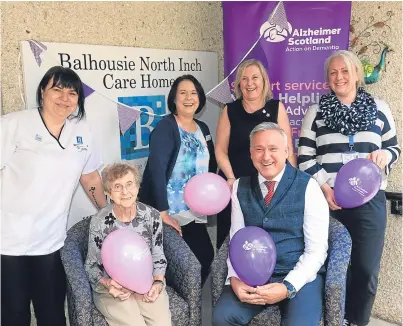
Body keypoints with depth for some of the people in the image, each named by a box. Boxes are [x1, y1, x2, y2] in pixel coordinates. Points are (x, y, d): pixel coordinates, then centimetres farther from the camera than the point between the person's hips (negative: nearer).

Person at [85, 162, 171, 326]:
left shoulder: (152, 216, -8)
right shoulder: (99, 222, -14)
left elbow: (158, 257, 3)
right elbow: (92, 265, -4)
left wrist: (158, 282, -14)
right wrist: (107, 283, -22)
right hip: (112, 287, -2)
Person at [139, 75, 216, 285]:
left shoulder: (203, 128, 9)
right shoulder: (165, 127, -12)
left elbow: (211, 165, 21)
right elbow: (157, 168, -22)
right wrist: (162, 212, -28)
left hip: (195, 213, 6)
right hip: (170, 213, -6)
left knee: (206, 257, 7)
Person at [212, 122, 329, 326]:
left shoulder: (308, 187, -7)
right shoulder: (240, 187, 3)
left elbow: (317, 249, -8)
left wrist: (288, 287, -18)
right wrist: (234, 278, -11)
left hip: (299, 276, -2)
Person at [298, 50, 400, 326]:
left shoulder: (379, 109, 9)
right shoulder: (316, 112, 6)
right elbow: (305, 157, 1)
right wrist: (324, 187, -12)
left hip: (369, 200, 1)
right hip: (328, 200, -1)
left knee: (367, 269, 5)